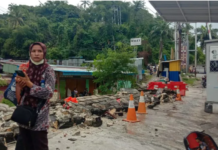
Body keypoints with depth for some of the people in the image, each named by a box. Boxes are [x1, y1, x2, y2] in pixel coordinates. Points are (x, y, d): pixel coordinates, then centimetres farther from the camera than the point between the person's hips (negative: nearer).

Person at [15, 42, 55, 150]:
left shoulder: (48, 71, -6)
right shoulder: (25, 69, 7)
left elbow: (48, 93, -15)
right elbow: (18, 97, 8)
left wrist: (29, 83, -17)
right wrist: (18, 84, -14)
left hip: (39, 118, -5)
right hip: (23, 115, 5)